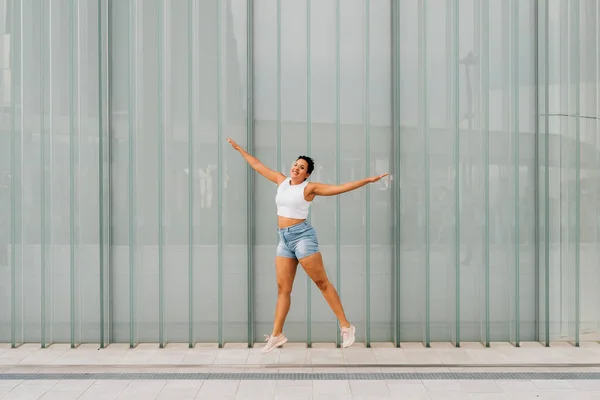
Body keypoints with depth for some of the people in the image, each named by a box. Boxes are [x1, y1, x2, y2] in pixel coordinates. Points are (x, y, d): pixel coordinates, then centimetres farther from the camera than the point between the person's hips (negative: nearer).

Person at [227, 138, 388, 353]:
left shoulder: (310, 187, -5)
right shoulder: (281, 180, 11)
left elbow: (340, 188, -10)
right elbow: (257, 165, 21)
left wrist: (367, 180, -18)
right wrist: (239, 148, 28)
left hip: (302, 235, -6)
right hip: (284, 239, 6)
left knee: (322, 282, -3)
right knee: (283, 287, 6)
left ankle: (346, 327, 4)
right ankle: (276, 335, 10)